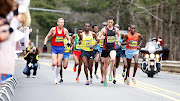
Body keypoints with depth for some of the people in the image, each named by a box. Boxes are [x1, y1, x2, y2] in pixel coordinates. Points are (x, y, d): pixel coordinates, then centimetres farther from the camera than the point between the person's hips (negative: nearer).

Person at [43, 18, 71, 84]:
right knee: (54, 63, -17)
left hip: (61, 48, 2)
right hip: (54, 47, -2)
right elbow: (47, 37, 3)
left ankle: (56, 78, 14)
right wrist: (45, 44, -5)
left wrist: (69, 42, -9)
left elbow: (68, 38, 12)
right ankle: (52, 66, 20)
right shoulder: (53, 29, -8)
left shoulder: (65, 30, -1)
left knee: (59, 64, 0)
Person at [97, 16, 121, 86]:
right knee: (106, 64, 8)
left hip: (113, 47, 0)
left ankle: (110, 73, -14)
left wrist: (118, 41, 8)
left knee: (113, 59, -31)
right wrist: (101, 38, -25)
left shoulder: (116, 29, 5)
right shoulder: (104, 29, -2)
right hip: (106, 48, 0)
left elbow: (118, 35, 25)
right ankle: (105, 79, 23)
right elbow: (98, 37, -3)